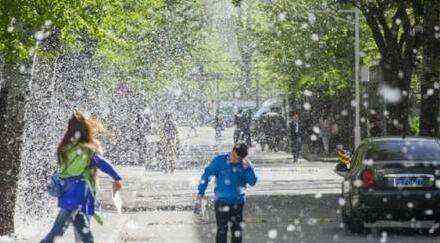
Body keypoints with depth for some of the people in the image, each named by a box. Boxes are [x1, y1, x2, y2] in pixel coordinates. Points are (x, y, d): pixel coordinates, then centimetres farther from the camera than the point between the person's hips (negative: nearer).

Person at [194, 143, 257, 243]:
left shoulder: (245, 165, -2)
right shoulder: (219, 161, -9)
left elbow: (252, 182, -9)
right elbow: (206, 177, -4)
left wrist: (248, 168, -24)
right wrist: (200, 196, -8)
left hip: (238, 201, 3)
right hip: (222, 200, -3)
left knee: (237, 231, 10)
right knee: (222, 230, -6)